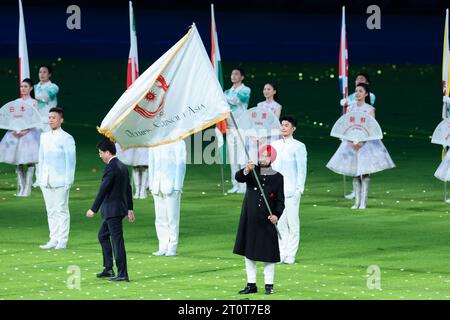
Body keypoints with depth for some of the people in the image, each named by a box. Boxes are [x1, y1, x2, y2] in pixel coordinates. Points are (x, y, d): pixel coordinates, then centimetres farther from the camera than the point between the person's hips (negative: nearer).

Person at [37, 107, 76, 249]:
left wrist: (69, 181, -11)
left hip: (60, 180, -6)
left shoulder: (66, 138, -5)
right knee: (51, 211, 7)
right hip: (46, 180, 6)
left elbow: (71, 160, -7)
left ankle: (62, 240, -1)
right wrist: (39, 177, 12)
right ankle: (53, 239, 11)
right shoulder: (44, 137, 13)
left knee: (61, 210, -4)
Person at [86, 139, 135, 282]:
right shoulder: (122, 166, 12)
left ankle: (122, 274, -6)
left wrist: (93, 209, -17)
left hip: (113, 210, -10)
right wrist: (130, 209, 23)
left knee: (117, 241, -7)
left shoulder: (111, 168, -18)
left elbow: (103, 190, -21)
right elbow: (128, 189, 18)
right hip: (119, 208, 10)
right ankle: (108, 269, 24)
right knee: (103, 235, 22)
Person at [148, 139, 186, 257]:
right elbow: (151, 164, 17)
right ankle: (163, 248, 9)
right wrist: (151, 185, 10)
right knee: (160, 219, 5)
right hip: (157, 186, 5)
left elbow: (180, 165, -6)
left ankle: (172, 248, 0)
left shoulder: (178, 143, -3)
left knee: (172, 218, -4)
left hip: (171, 185, -5)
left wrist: (177, 187, -11)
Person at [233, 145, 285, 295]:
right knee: (249, 251, 7)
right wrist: (246, 171, -39)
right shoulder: (252, 172, 2)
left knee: (268, 253, 1)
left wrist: (276, 214, -17)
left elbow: (280, 200, -1)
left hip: (267, 221, -2)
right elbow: (239, 177, -17)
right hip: (250, 219, 2)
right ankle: (251, 284, 15)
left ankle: (269, 285, 11)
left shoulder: (277, 177, 0)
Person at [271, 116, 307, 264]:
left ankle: (291, 254, 0)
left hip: (291, 190, -5)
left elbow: (302, 169, -4)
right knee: (279, 223, 5)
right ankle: (281, 253, 10)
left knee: (292, 222, -4)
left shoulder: (298, 146, -2)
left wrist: (299, 189, -10)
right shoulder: (274, 145, 13)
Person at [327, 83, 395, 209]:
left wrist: (362, 142, -19)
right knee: (355, 173, 3)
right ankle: (357, 201, 6)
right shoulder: (351, 108, 7)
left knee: (365, 173, -5)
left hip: (366, 141, -3)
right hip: (352, 142, 3)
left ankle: (363, 202, -5)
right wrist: (351, 142, -12)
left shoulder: (370, 109, -3)